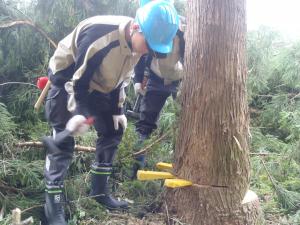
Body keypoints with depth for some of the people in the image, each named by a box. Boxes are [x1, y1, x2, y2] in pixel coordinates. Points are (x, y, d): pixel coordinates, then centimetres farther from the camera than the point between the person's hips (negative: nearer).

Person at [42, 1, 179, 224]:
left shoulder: (136, 43, -10)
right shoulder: (98, 34, -36)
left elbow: (120, 78, 3)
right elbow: (78, 77, -28)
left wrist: (117, 110, 2)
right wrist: (79, 112, -33)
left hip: (96, 84, 8)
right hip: (66, 79, -7)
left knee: (113, 130, 6)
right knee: (63, 139, -12)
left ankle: (100, 190, 18)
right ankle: (53, 204, -1)